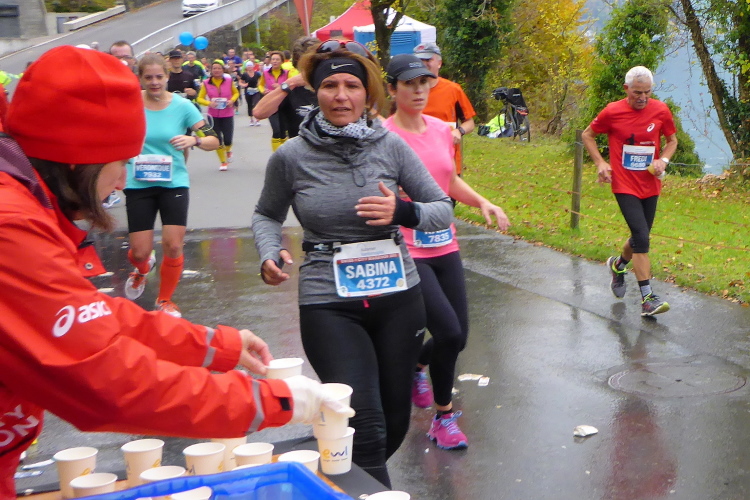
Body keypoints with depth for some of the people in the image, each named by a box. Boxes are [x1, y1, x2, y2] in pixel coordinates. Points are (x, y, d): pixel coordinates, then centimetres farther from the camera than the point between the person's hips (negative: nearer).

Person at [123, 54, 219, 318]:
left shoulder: (182, 106, -5)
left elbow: (213, 140, -6)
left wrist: (194, 140, -26)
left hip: (174, 183, 0)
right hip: (138, 185, 0)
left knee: (173, 246, -5)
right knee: (140, 252, 0)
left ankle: (165, 299, 22)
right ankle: (143, 267, 40)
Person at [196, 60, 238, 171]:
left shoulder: (229, 81, -2)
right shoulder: (206, 83, -4)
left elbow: (236, 93, 13)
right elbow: (200, 98, 1)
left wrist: (232, 100, -7)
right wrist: (209, 103, -19)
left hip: (227, 115, 0)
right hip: (213, 115, 0)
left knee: (228, 139, -3)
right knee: (217, 140, 1)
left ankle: (228, 151, 35)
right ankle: (223, 162, 20)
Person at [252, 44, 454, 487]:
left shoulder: (391, 146, -2)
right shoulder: (291, 157, -4)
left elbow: (443, 210, 4)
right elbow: (267, 215, 13)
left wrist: (403, 212, -17)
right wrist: (269, 254, -7)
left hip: (398, 296, 3)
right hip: (329, 304, -2)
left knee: (396, 423, 15)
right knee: (365, 428, -12)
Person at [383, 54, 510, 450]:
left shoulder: (442, 129, 7)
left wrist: (482, 202, 7)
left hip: (445, 247, 6)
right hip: (406, 252, -6)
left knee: (458, 337, 8)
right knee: (449, 332, -13)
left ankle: (415, 367, 42)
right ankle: (444, 417, 10)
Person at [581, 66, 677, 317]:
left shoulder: (661, 111, -2)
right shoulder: (612, 112, -8)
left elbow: (672, 140, 13)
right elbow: (587, 135, 6)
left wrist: (663, 160, -7)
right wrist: (600, 162, -7)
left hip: (650, 187, 4)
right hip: (625, 186, -4)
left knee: (640, 238, 16)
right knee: (642, 238, -15)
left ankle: (618, 265, 48)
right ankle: (647, 298, -11)